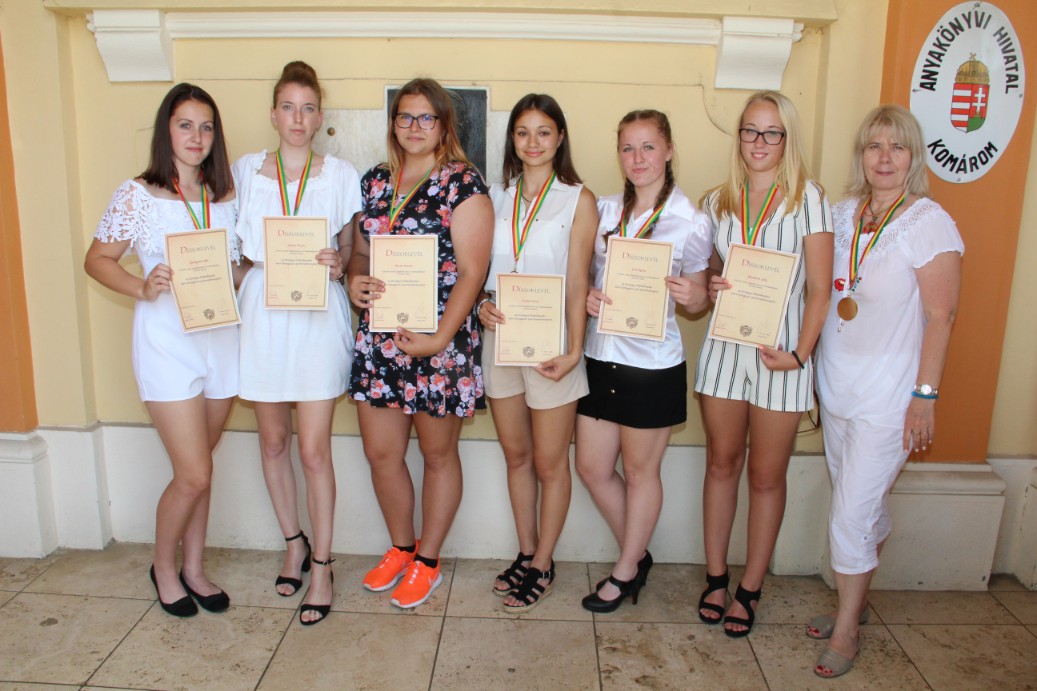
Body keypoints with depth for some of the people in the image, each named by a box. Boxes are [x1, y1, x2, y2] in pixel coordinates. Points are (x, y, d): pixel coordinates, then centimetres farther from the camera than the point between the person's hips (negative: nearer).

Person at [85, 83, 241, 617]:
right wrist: (143, 288, -16)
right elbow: (97, 260, 1)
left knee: (196, 469, 15)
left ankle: (193, 567, 32)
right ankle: (164, 567, 23)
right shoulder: (137, 196, -5)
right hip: (167, 342, -4)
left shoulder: (226, 196, 7)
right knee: (195, 475, -4)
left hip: (222, 339, 4)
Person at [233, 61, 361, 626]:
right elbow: (234, 245, 13)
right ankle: (294, 544, 32)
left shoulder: (340, 175, 3)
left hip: (318, 314, -2)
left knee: (313, 449, -3)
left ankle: (322, 565, 12)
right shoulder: (245, 171, 7)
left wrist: (337, 262, -14)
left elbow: (349, 248, 8)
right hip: (261, 312, 3)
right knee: (273, 441, 12)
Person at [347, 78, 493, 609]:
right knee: (380, 452, 11)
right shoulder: (374, 181, 11)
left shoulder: (463, 184, -6)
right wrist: (355, 280, -5)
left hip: (438, 340, -5)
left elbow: (471, 271, -11)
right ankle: (400, 547, 35)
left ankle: (427, 560, 28)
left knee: (438, 454, 9)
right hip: (377, 338, 6)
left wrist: (440, 339, -19)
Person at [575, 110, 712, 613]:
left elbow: (697, 301, 1)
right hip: (601, 356, 5)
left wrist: (693, 296, -22)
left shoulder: (690, 221, -5)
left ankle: (626, 572, 29)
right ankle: (638, 555, 34)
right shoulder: (603, 211, 7)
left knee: (639, 471, 9)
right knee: (592, 467, 11)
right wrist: (586, 296, -8)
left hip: (653, 364, -5)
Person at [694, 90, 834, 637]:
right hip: (724, 347, 3)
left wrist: (800, 353, -15)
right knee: (722, 463, 12)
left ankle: (750, 589, 22)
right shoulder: (717, 201, 8)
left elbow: (819, 288, -5)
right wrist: (709, 286, -4)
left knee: (767, 475, 7)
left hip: (781, 352, -3)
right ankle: (715, 577, 27)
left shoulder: (807, 198, -3)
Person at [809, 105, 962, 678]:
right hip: (836, 387, 6)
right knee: (863, 506, 19)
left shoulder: (929, 223, -12)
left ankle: (846, 631, 17)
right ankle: (855, 602, 36)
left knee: (851, 516, -2)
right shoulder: (844, 213, 6)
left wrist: (926, 395, -13)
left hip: (888, 398, -6)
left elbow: (940, 316, -12)